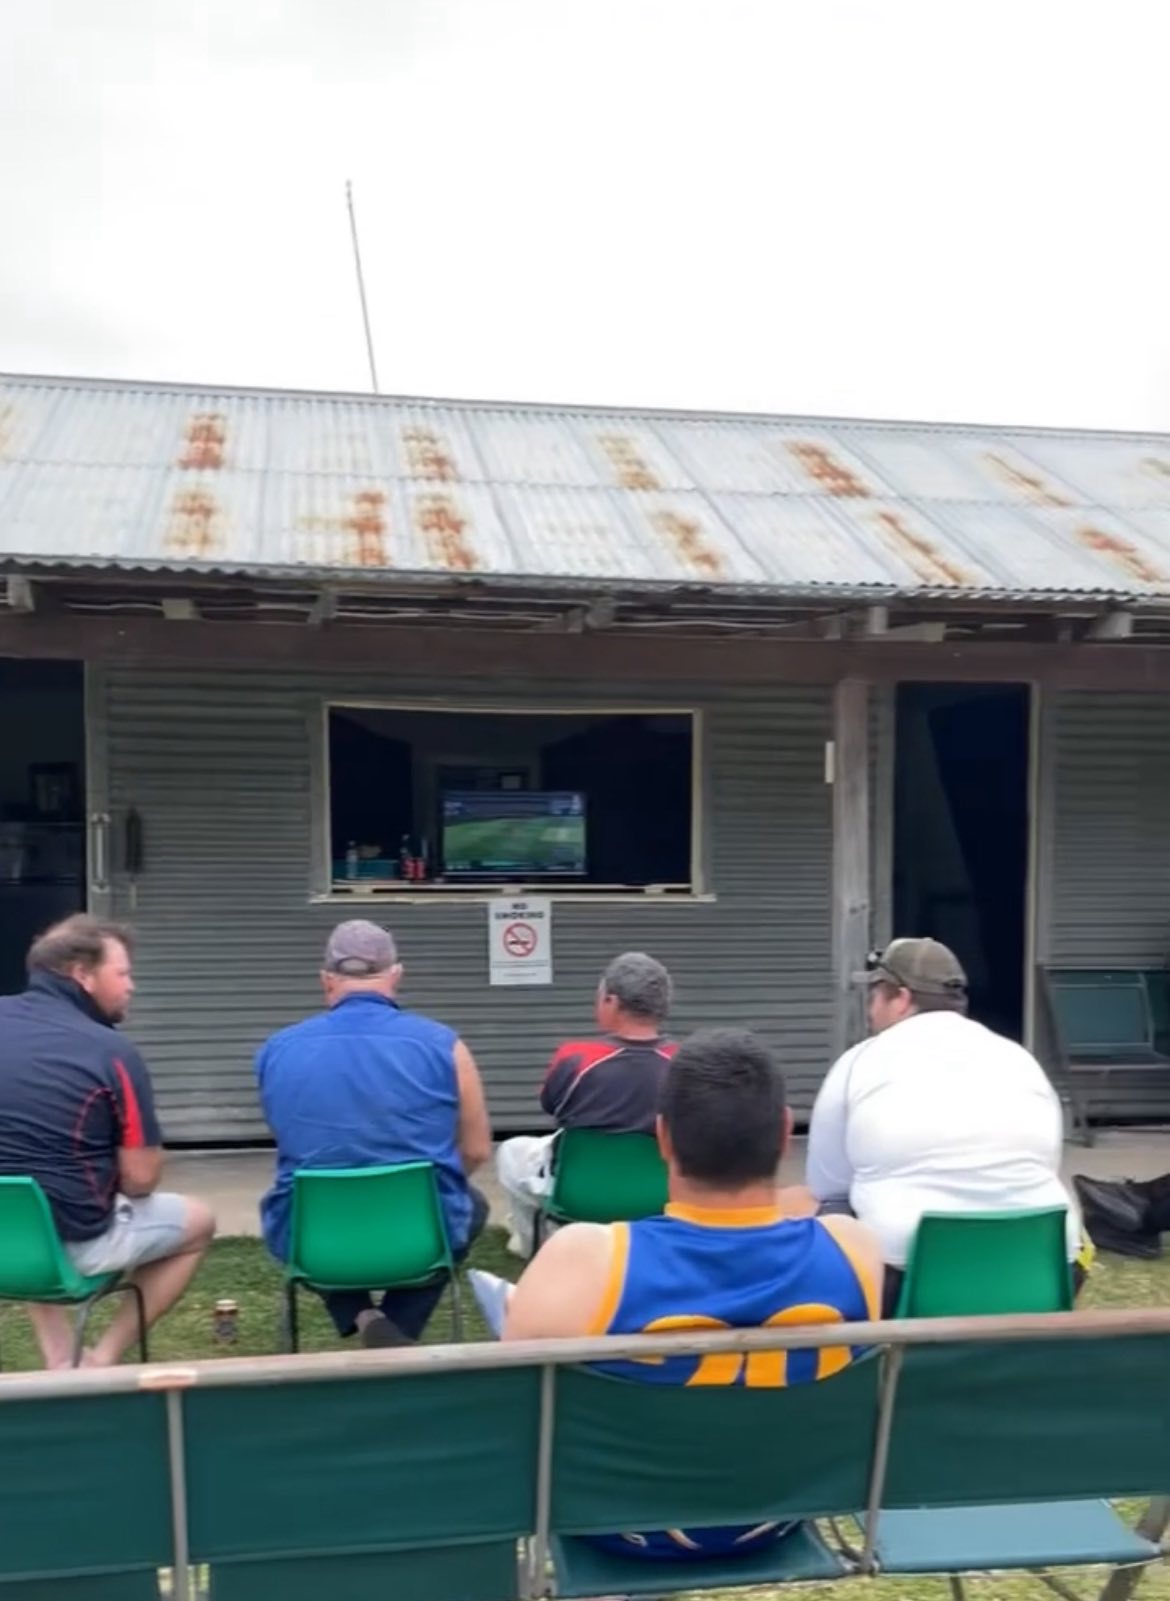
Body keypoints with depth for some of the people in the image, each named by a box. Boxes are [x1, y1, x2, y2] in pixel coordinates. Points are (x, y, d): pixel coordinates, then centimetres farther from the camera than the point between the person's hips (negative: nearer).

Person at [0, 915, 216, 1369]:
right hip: (73, 1240, -5)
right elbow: (140, 1181, -13)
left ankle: (59, 1363, 26)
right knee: (198, 1221, 20)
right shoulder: (112, 1052, -16)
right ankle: (103, 1359, 16)